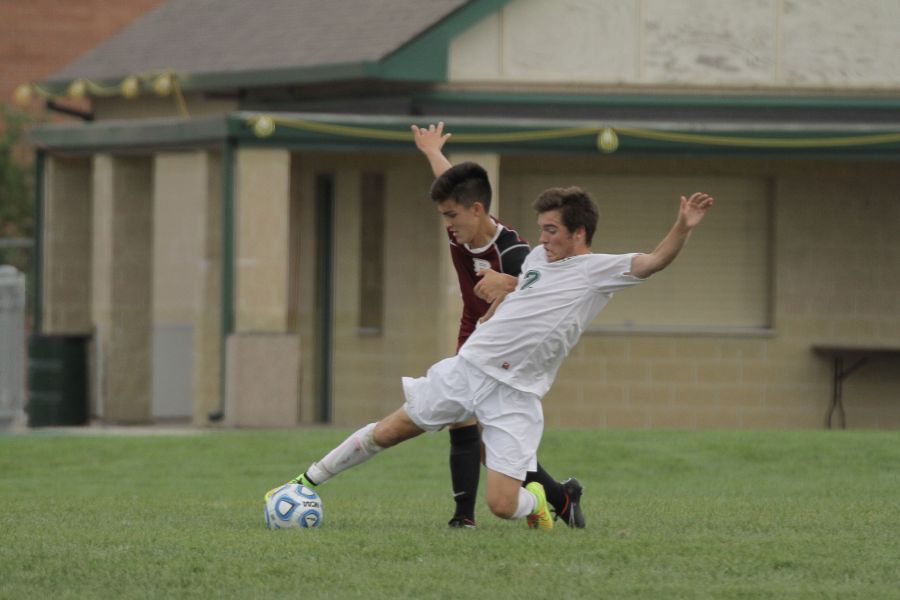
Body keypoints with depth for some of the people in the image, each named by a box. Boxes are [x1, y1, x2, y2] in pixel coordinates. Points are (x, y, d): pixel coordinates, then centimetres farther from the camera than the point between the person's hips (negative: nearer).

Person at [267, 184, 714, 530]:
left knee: (501, 505, -13)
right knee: (385, 433, 8)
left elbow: (653, 262, -24)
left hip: (516, 395, -5)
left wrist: (682, 228, -41)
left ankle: (534, 500, 22)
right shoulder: (538, 257, 8)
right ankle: (307, 483, 26)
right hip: (466, 368, 5)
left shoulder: (600, 270, -9)